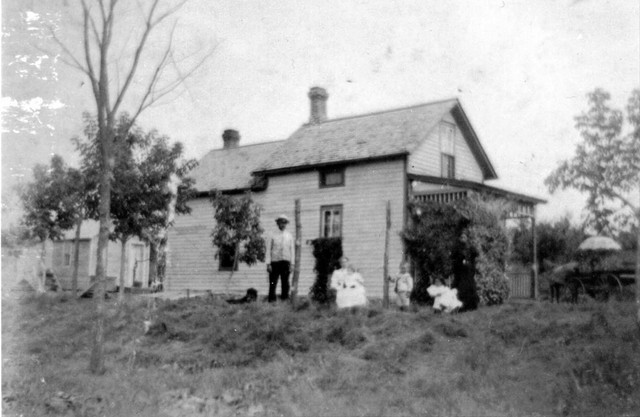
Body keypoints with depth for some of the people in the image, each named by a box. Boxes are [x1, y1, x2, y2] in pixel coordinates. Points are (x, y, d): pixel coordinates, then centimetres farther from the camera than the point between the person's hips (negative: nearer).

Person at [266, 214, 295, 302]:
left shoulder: (289, 236, 9)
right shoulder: (273, 236, 4)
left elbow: (292, 250, 8)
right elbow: (268, 250, 3)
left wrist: (292, 264, 0)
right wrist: (268, 264, -4)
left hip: (286, 262, 2)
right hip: (275, 262, -2)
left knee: (285, 283, 3)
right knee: (273, 283, -4)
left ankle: (284, 299, 9)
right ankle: (271, 300, -1)